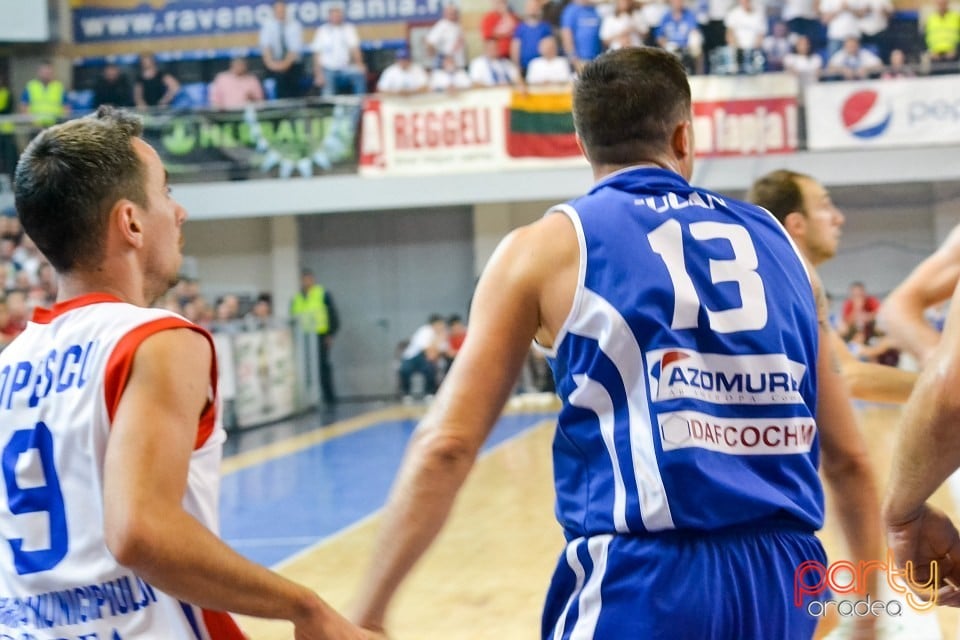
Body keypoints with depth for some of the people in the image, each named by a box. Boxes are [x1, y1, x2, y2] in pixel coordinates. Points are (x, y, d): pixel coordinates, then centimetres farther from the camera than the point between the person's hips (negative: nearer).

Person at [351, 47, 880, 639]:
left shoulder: (546, 247, 4)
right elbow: (848, 457, 18)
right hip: (783, 578, 5)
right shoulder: (772, 238, 14)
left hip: (642, 580, -5)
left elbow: (446, 447, -2)